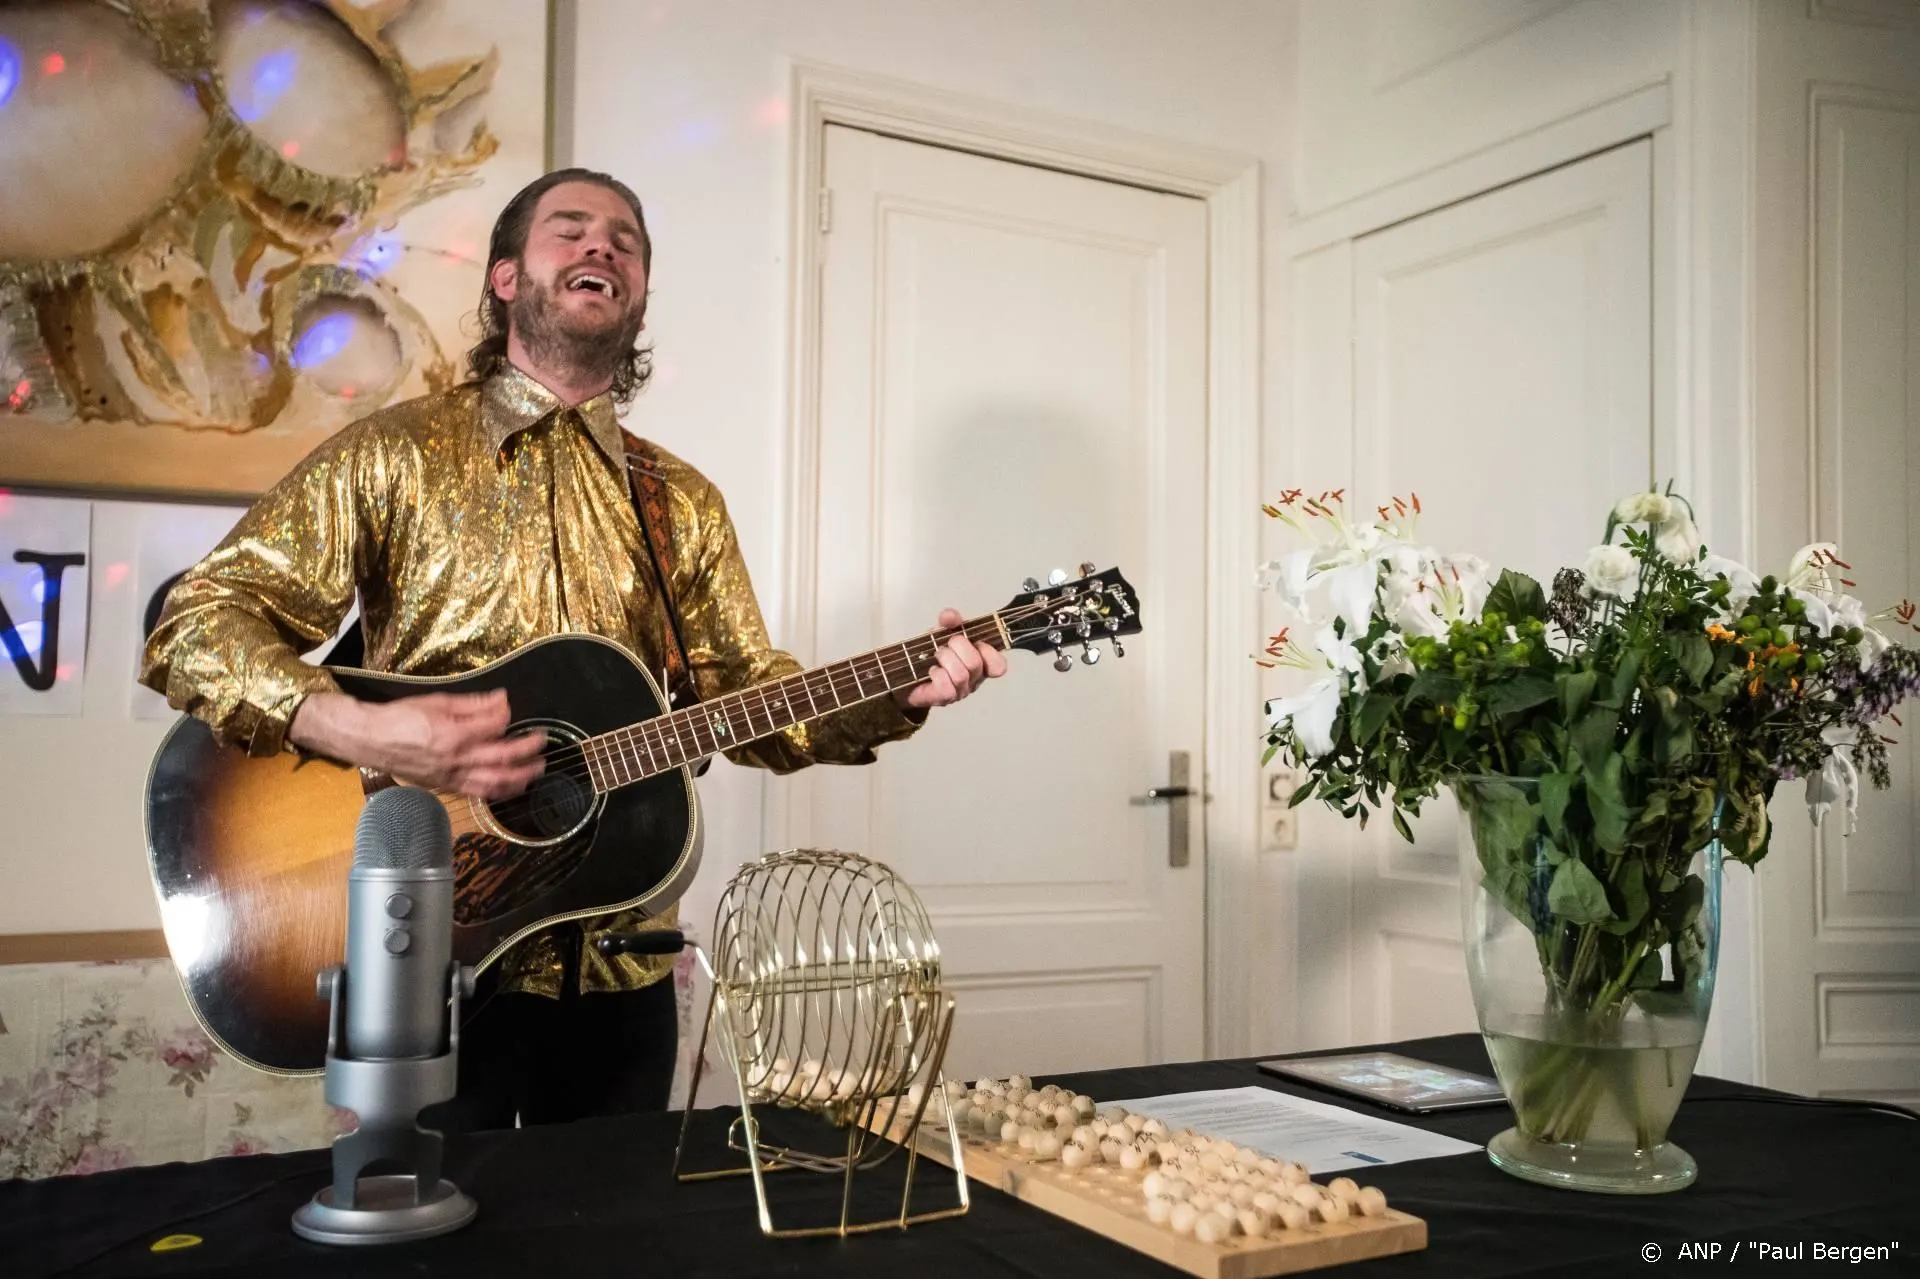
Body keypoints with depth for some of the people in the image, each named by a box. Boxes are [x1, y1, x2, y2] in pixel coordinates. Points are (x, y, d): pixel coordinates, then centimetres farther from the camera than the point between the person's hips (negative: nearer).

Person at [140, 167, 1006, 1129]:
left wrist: (900, 695, -11)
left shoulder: (683, 503, 9)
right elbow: (193, 627, -10)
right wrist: (361, 732, -27)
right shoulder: (394, 455, -4)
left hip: (619, 967, 4)